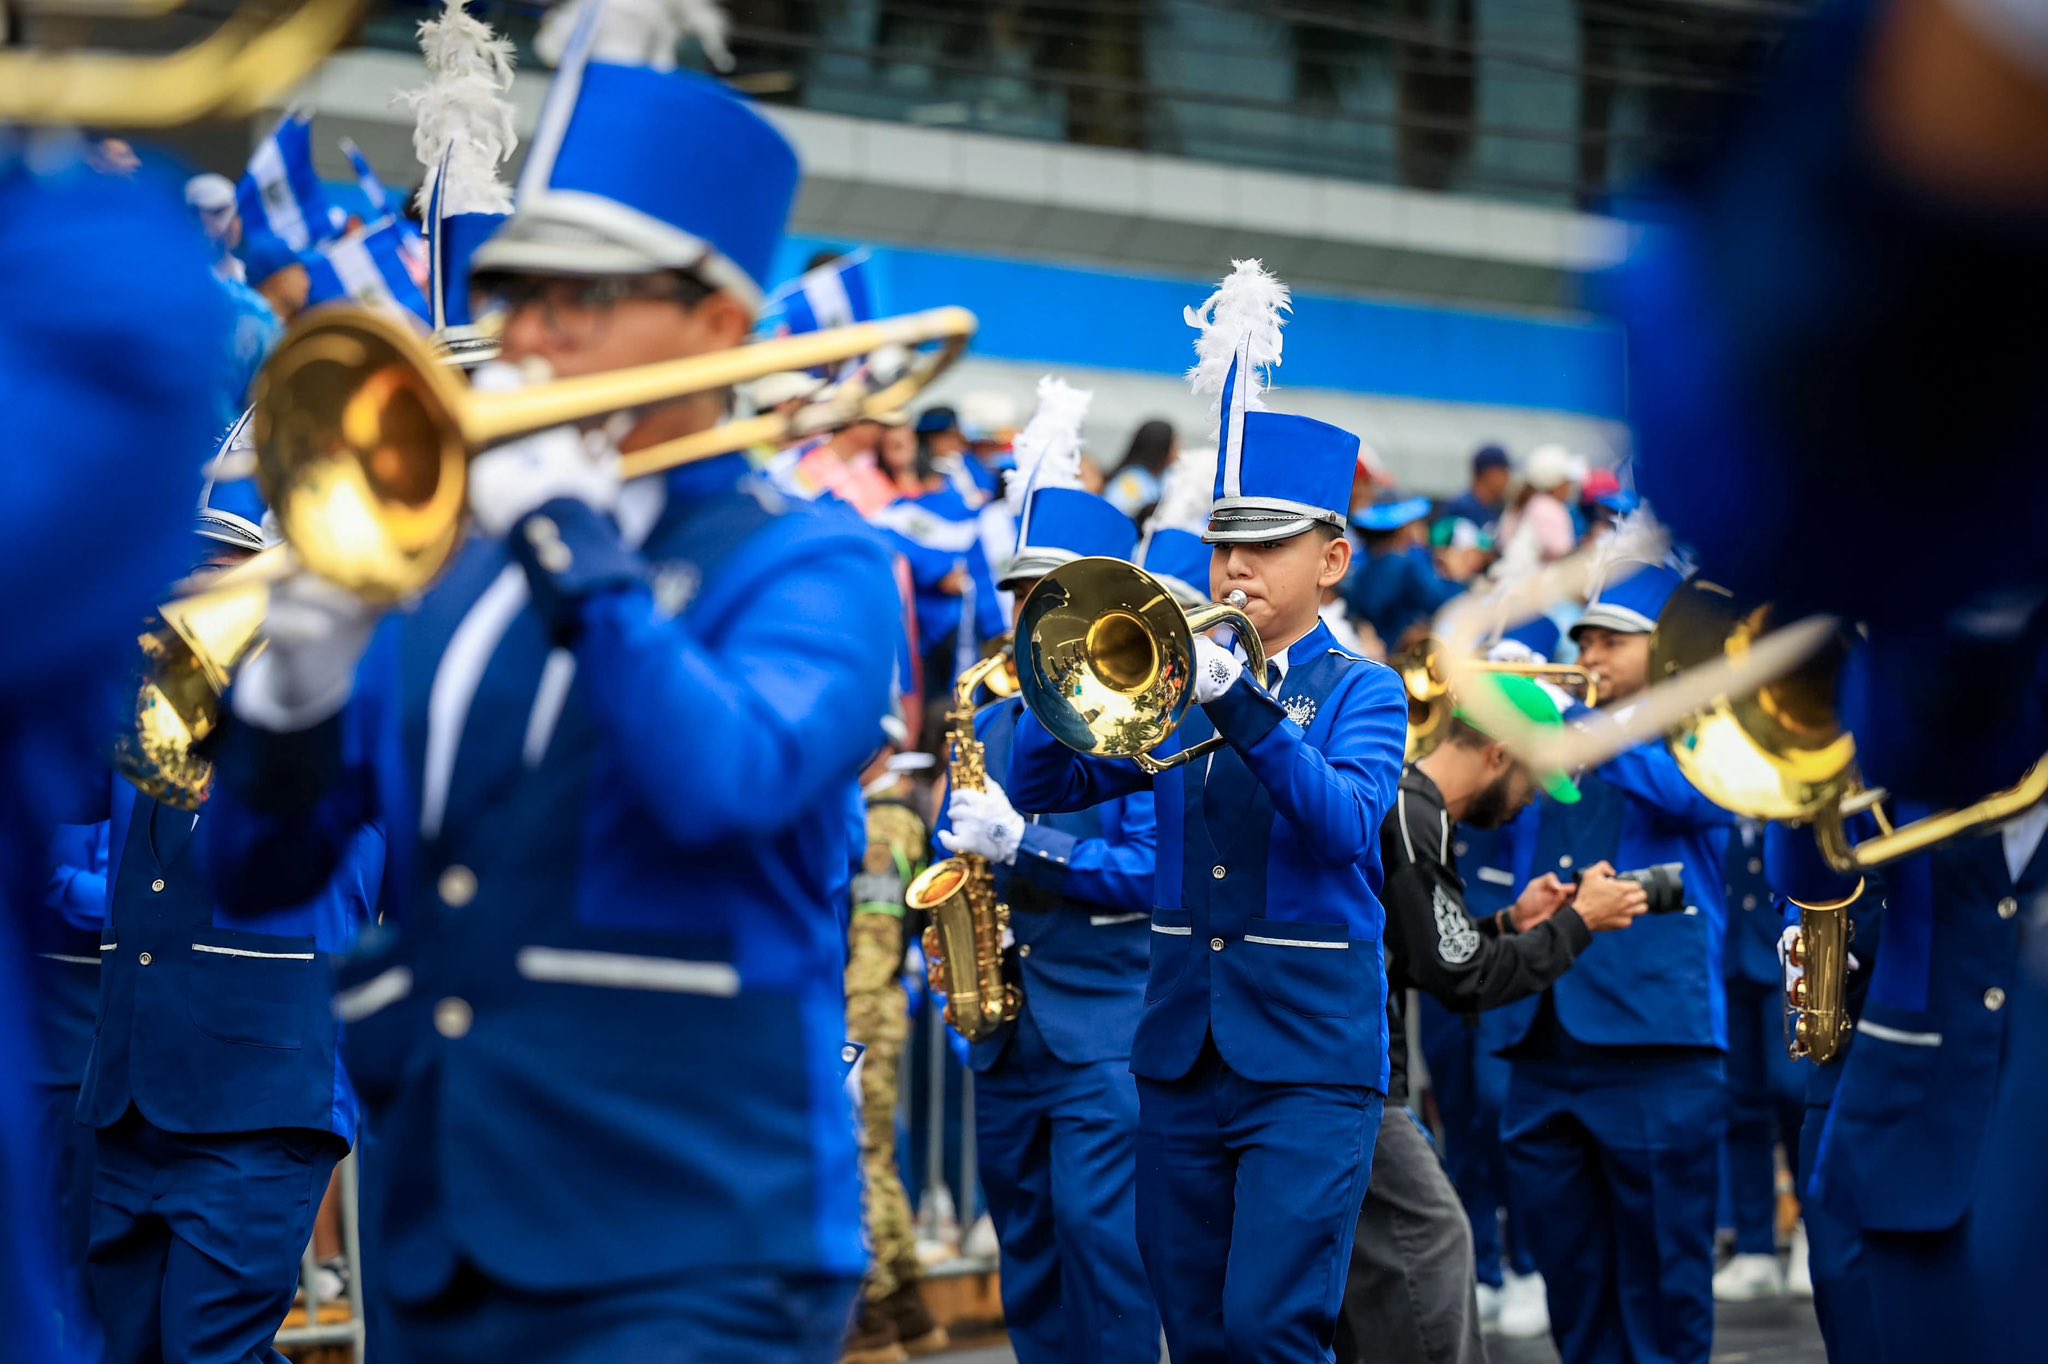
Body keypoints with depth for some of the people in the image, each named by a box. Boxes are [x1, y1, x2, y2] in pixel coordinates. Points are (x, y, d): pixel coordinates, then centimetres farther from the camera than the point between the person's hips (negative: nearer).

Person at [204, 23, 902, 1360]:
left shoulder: (808, 567, -1)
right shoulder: (441, 582, 15)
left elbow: (725, 783, -21)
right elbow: (256, 872, 11)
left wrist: (564, 531, -17)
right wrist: (303, 673, -6)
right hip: (439, 1254, 6)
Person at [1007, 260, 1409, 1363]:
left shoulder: (1359, 691, 0)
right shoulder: (1168, 686, 11)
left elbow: (1347, 822, -19)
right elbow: (1037, 787, 4)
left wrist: (1238, 701, -31)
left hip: (1309, 1058, -4)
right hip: (1180, 1054, 4)